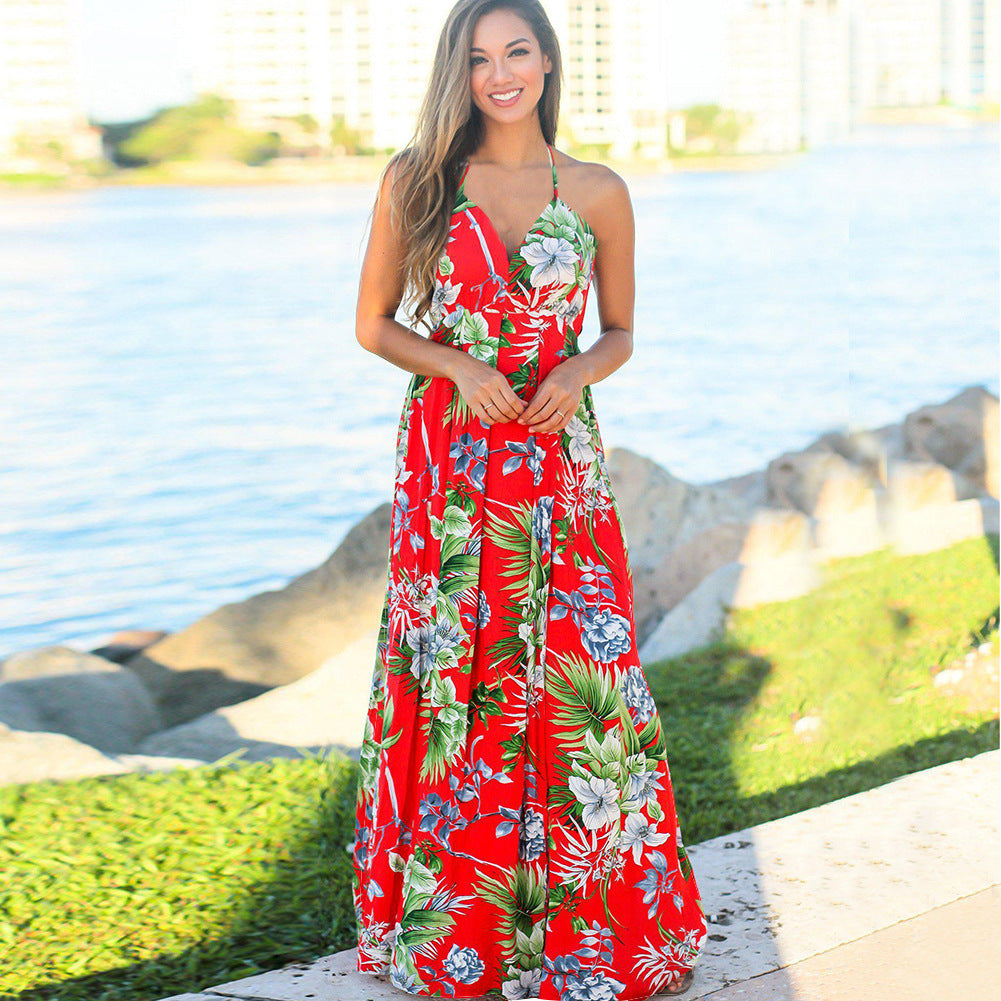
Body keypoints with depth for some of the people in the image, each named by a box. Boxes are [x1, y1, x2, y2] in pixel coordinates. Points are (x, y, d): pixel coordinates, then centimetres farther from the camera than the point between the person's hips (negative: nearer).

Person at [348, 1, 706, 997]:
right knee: (452, 678, 4)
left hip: (559, 465, 0)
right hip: (448, 457, 0)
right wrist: (457, 365, -12)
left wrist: (580, 371, -9)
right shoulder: (415, 181, 2)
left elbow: (620, 332, 13)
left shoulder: (597, 193, 4)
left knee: (578, 679, -2)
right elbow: (373, 324, 6)